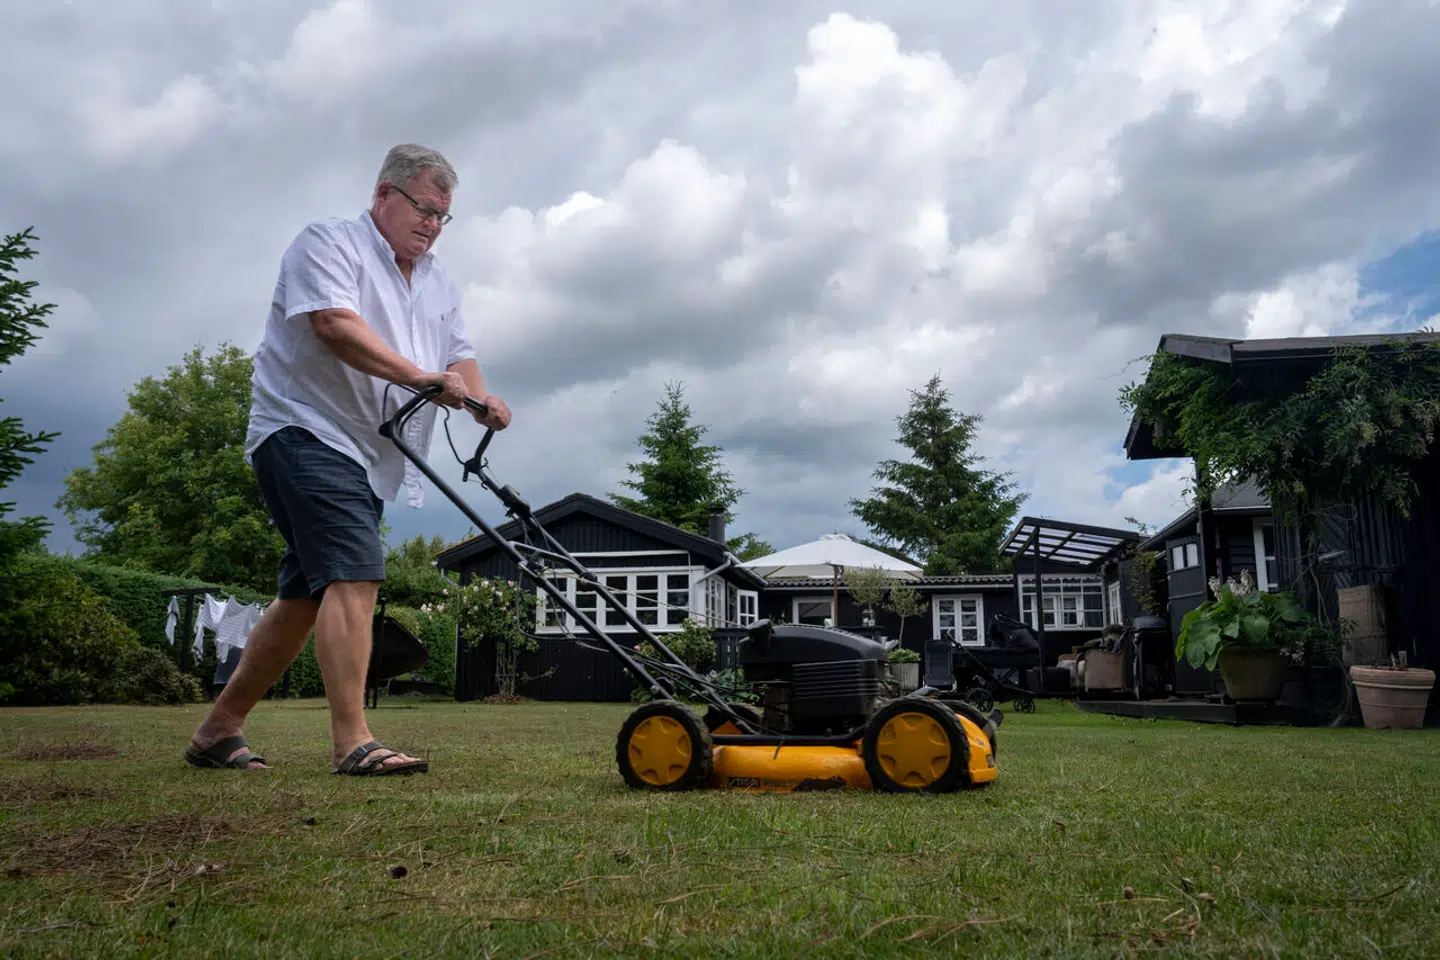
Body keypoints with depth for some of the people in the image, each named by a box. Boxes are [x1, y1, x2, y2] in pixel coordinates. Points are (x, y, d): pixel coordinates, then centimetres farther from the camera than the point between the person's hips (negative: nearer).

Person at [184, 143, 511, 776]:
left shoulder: (438, 283, 22)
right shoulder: (328, 243, -3)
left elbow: (458, 354, 17)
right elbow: (334, 323, -18)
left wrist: (482, 402, -5)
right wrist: (419, 377, -26)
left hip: (367, 459, 9)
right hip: (305, 433, -8)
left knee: (308, 595, 9)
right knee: (355, 575, -20)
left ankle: (218, 730, 19)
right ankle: (352, 743, -19)